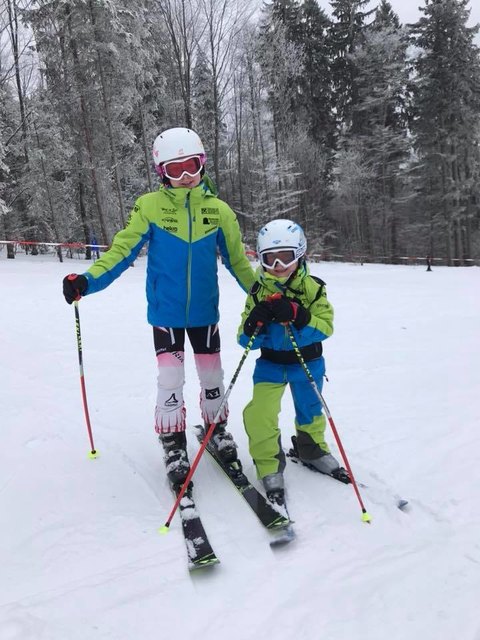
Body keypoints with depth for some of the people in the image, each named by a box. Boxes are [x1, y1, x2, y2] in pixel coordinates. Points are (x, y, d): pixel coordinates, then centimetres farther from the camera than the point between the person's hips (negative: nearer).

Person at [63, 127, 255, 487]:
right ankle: (174, 445, 17)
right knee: (170, 380, -3)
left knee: (212, 375, 13)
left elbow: (237, 259, 6)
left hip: (204, 311, 2)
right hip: (165, 311, -2)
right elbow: (123, 250, -9)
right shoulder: (150, 206, -7)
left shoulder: (219, 210, -2)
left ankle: (216, 429, 37)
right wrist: (87, 280, -22)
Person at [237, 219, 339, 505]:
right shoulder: (258, 293, -9)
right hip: (270, 363, 0)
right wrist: (254, 323, -33)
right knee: (260, 414, -14)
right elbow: (247, 340, -10)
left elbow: (325, 327, -22)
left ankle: (312, 447, 47)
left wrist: (297, 316, -38)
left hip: (307, 362, 0)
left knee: (310, 411, 19)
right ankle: (269, 464, 8)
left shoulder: (313, 288, -12)